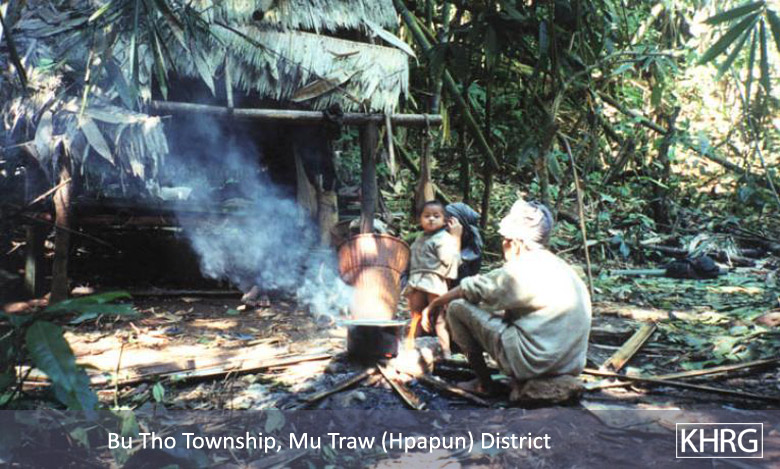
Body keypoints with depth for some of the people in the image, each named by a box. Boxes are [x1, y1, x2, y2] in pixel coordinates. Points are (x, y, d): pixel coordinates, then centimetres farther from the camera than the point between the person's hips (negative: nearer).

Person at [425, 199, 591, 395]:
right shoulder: (559, 266, 12)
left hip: (534, 363, -9)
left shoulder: (520, 270, -14)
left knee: (457, 307, -2)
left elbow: (469, 290, -3)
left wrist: (437, 302, 15)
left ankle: (484, 383, 8)